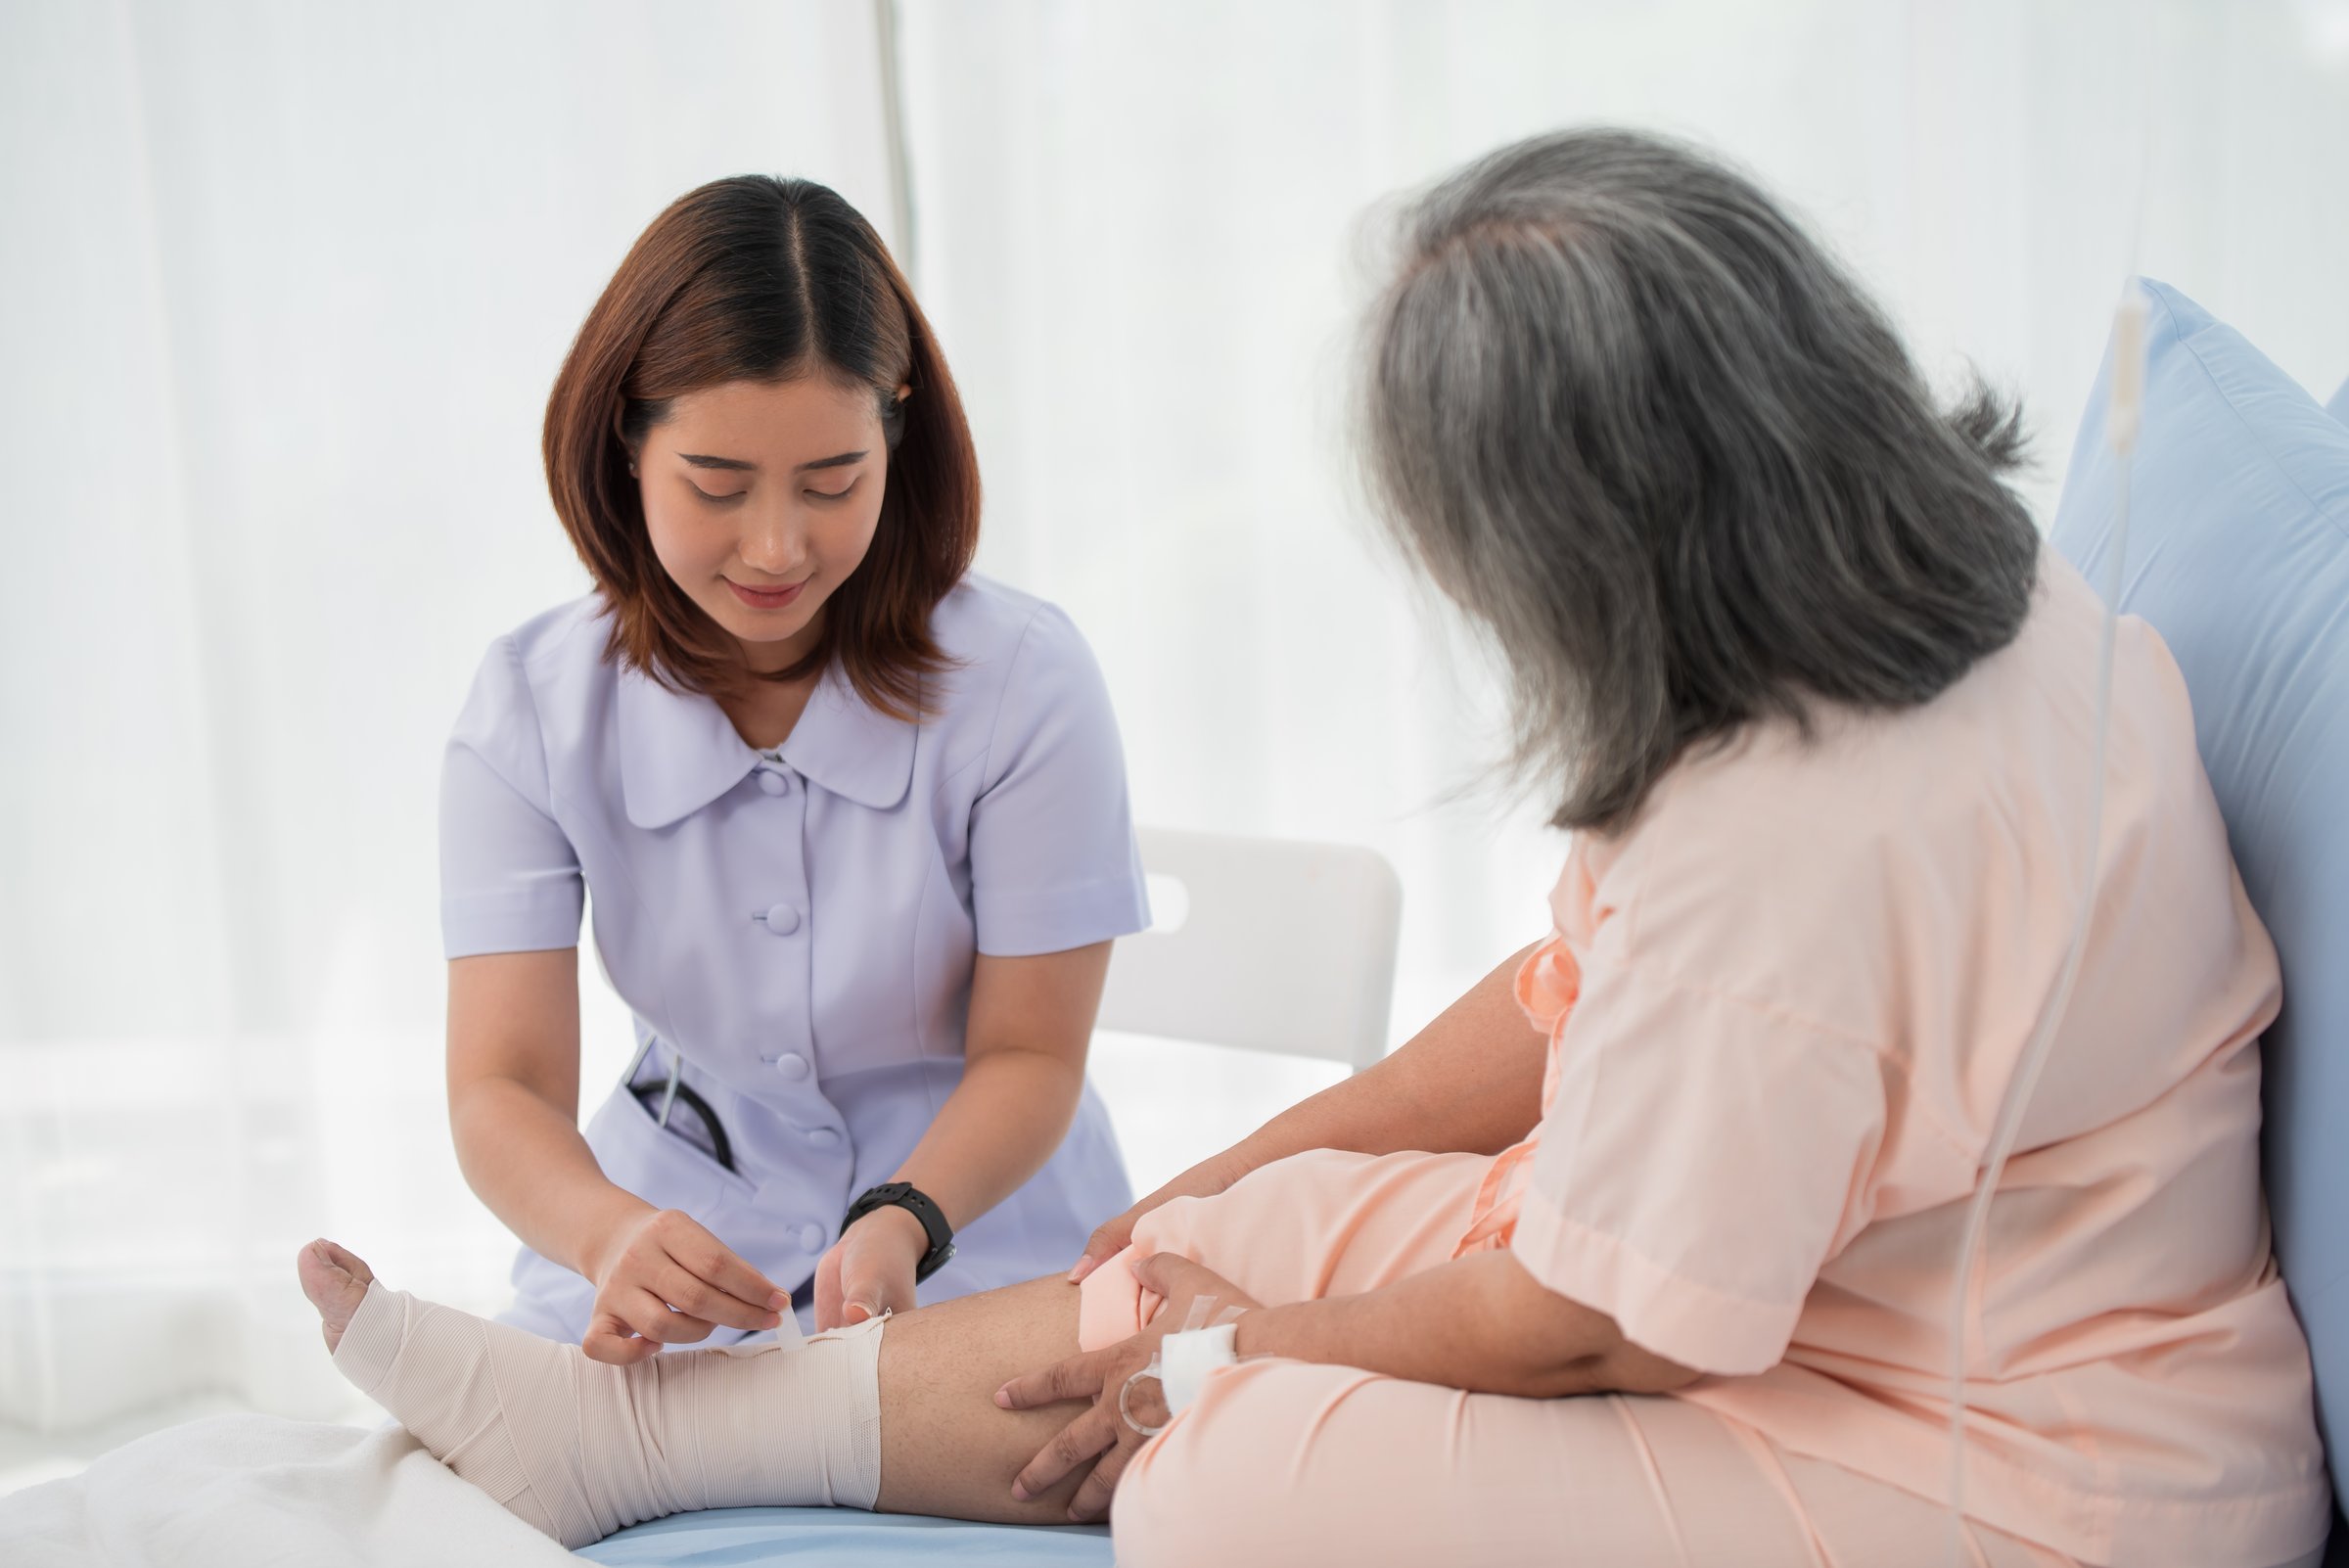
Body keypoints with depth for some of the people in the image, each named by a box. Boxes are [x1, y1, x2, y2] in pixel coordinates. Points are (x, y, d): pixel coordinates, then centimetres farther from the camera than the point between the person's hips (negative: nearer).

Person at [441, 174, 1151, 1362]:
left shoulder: (1023, 682, -13)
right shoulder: (532, 709, -8)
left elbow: (1028, 1055, -7)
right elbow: (502, 1088, -14)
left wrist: (901, 1223, -27)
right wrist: (612, 1233, -37)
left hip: (975, 1228, -2)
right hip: (681, 1211, 2)